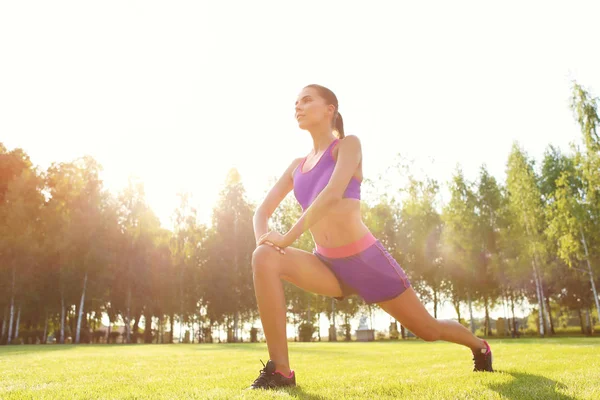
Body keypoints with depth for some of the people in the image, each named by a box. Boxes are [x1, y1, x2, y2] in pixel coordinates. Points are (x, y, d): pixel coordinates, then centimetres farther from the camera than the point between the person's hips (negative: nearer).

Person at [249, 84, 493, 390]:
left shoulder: (348, 144, -5)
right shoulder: (297, 166, 11)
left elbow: (333, 193, -23)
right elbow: (263, 210, 8)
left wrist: (288, 237, -26)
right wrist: (263, 241, -13)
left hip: (365, 259, -4)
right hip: (327, 264, 4)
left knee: (428, 330, 8)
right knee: (265, 259, -24)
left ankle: (479, 346, 45)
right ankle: (280, 371, -19)